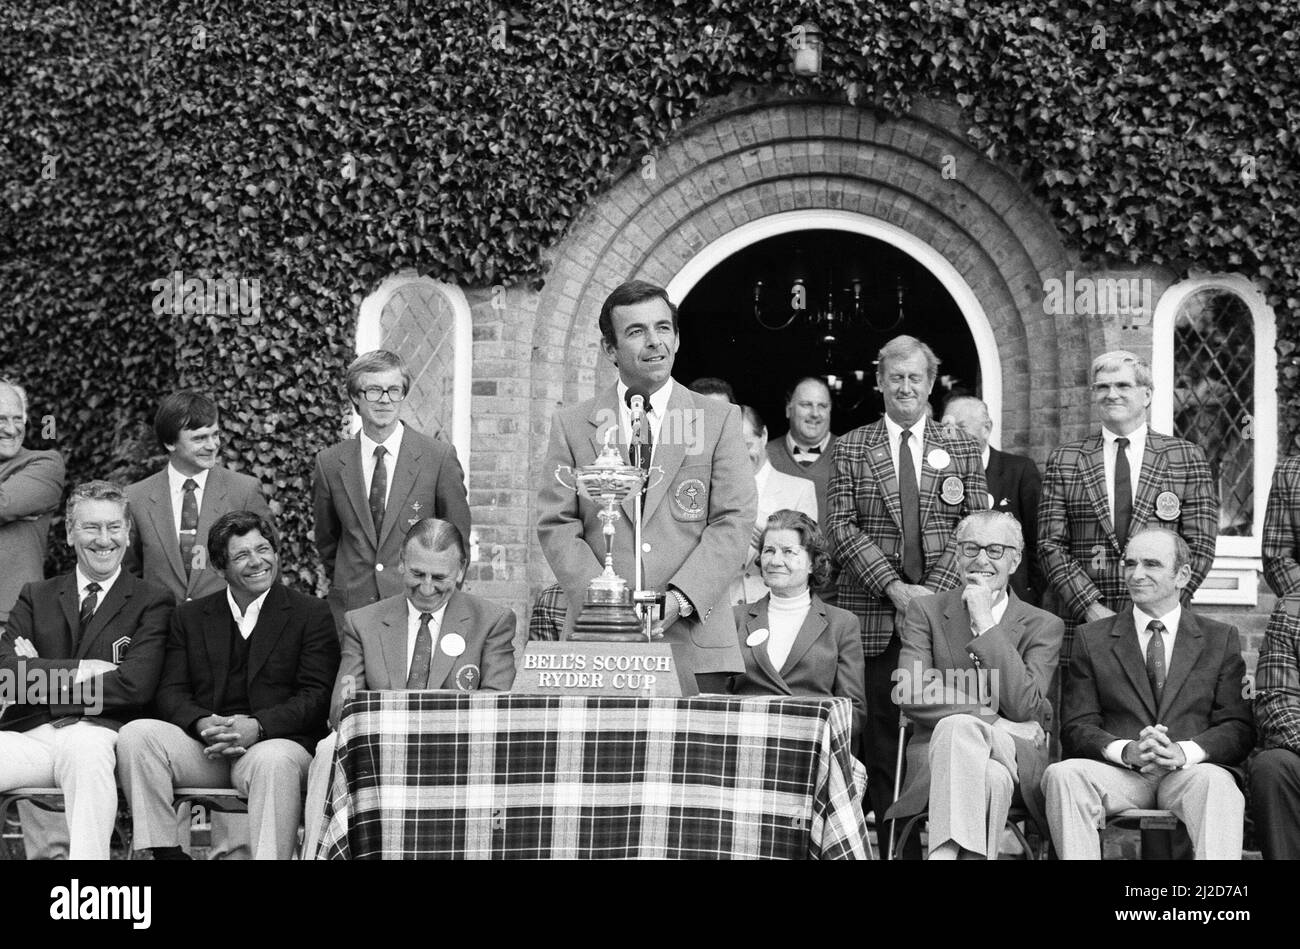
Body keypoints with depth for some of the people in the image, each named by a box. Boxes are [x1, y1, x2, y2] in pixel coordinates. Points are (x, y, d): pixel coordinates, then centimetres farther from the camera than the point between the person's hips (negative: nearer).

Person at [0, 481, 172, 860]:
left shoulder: (151, 602, 11)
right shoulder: (36, 597, 22)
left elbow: (136, 686, -4)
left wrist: (42, 678, 1)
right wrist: (81, 670, -6)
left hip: (97, 733, -3)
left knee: (86, 751, -39)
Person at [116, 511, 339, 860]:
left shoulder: (312, 614, 8)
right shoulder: (189, 617, 18)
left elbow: (316, 696, -1)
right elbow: (170, 692, 10)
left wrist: (256, 727, -17)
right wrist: (203, 724, -14)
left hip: (275, 742, -3)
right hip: (204, 747, 3)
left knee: (274, 761, -38)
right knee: (135, 734, -23)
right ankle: (165, 851, -21)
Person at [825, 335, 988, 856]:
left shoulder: (961, 450, 12)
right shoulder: (850, 449, 9)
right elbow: (841, 525, 1)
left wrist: (933, 589, -10)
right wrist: (893, 586, -10)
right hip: (874, 615, 0)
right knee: (881, 739, -2)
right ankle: (890, 841, 3)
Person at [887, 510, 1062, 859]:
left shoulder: (1044, 626, 9)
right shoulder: (925, 611, 10)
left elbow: (1023, 706, -7)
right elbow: (912, 697, -3)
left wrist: (986, 623, -9)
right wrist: (993, 716, -11)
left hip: (1018, 759, 0)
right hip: (939, 750, 0)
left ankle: (945, 853, -33)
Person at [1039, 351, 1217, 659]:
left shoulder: (1187, 457, 6)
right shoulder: (1063, 460, 8)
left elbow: (1199, 546, 1)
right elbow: (1051, 544, 2)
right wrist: (1092, 608, -11)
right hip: (1083, 626, 1)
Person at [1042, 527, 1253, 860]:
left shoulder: (1221, 639, 15)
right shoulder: (1092, 639, 16)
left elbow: (1239, 728, 5)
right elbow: (1076, 729, 6)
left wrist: (1185, 752, -16)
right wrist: (1126, 750, -16)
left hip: (1192, 769, -1)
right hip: (1118, 769, 1)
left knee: (1215, 783, -37)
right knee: (1062, 775, -32)